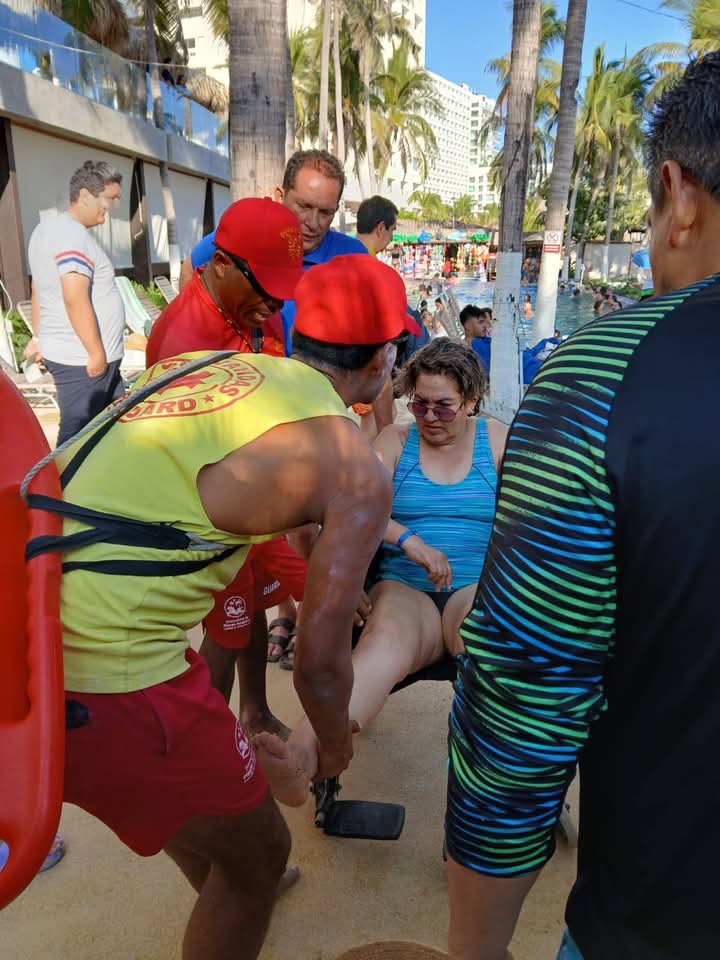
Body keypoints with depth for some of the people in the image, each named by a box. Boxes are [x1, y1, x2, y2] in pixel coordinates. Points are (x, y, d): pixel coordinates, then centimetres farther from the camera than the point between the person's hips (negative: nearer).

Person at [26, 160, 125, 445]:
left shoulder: (48, 227, 17)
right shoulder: (73, 234, -17)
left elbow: (39, 290, 23)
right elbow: (75, 299, -25)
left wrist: (39, 336, 28)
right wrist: (96, 352, -21)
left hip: (72, 353, 10)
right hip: (82, 359, -10)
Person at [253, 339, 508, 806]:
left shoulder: (498, 440, 14)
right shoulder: (395, 440, 13)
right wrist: (407, 538, -20)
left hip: (477, 587, 2)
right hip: (404, 588, -1)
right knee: (387, 637, -37)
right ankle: (303, 755, -60)